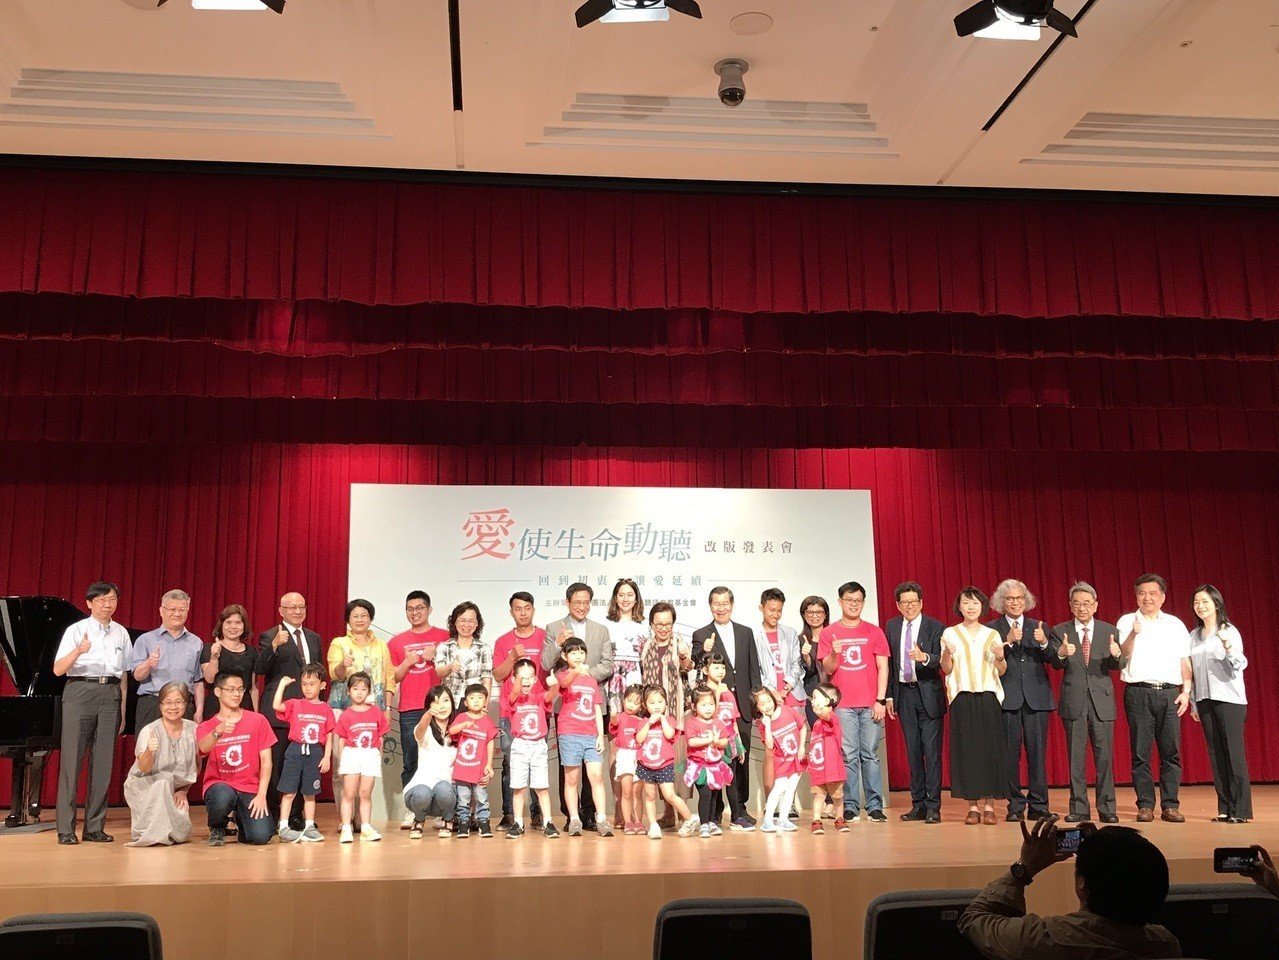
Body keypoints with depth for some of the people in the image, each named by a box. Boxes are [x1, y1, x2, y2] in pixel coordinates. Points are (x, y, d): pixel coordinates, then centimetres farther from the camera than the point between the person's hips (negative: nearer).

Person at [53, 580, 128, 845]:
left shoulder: (121, 633, 13)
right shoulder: (76, 630, 1)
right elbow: (58, 670, -8)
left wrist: (122, 711, 12)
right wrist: (78, 651, -27)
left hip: (111, 694, 4)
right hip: (80, 691, -4)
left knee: (103, 762, 4)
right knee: (72, 759, -4)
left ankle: (94, 827, 10)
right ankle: (66, 828, 1)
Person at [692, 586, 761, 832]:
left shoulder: (746, 633, 13)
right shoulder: (701, 636, 3)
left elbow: (754, 670, 14)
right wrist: (704, 653, -19)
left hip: (742, 705, 3)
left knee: (742, 757, 8)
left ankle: (740, 809, 18)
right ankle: (737, 813, -3)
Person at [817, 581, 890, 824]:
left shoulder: (874, 632, 7)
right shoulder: (829, 633, 5)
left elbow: (883, 668, 5)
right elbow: (828, 670, 2)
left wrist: (881, 700, -4)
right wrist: (834, 653, -19)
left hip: (871, 704, 1)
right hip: (842, 704, 0)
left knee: (870, 755, 2)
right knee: (849, 756, 0)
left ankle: (875, 807, 7)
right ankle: (850, 807, 4)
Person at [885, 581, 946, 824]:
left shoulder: (935, 627, -5)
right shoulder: (891, 627, 7)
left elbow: (940, 660, -15)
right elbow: (889, 663, 9)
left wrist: (924, 657, -35)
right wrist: (889, 695, 7)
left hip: (928, 693, -4)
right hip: (904, 693, 4)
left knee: (932, 750, -5)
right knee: (913, 751, 9)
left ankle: (933, 806, 1)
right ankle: (918, 804, 16)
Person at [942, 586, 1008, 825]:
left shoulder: (992, 634, 12)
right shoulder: (949, 634, 7)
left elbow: (1001, 671, 10)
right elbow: (946, 670, 3)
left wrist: (1000, 657, -10)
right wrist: (947, 655, -17)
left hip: (988, 698, 1)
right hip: (962, 698, -1)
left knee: (990, 749, -2)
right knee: (966, 749, -3)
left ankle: (989, 805, 4)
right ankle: (972, 806, 3)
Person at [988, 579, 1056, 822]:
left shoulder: (1039, 627, 14)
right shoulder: (991, 629, 6)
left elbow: (1053, 659, 4)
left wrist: (1044, 643, -14)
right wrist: (1008, 642, -18)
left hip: (1036, 698, 2)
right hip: (1007, 699, -2)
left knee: (1037, 751, 1)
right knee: (1010, 754, -1)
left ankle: (1038, 805, 8)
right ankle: (1015, 806, 6)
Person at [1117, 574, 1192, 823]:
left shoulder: (1175, 624, 14)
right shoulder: (1127, 622, 8)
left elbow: (1184, 661, 12)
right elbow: (1122, 655, -5)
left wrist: (1186, 692, 2)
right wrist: (1134, 633, -21)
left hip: (1169, 693, 2)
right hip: (1138, 692, -2)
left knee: (1171, 751, -1)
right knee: (1140, 752, -1)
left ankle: (1170, 805, 6)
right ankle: (1145, 805, 5)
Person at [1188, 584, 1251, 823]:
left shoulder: (1229, 631, -3)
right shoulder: (1194, 636, 12)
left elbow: (1240, 664, -13)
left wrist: (1228, 646, -32)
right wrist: (1193, 703, 13)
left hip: (1229, 698, -5)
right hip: (1205, 700, 5)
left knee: (1234, 752, -7)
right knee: (1215, 753, 5)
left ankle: (1241, 809, -5)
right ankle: (1225, 807, 9)